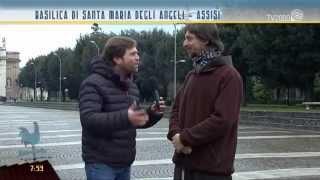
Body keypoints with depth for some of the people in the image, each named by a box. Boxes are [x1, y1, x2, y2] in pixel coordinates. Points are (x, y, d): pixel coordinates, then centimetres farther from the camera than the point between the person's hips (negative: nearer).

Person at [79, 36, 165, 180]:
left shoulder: (131, 86, 13)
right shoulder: (93, 84, -13)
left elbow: (137, 120, 20)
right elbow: (88, 120, -26)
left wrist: (152, 114, -2)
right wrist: (125, 118, -37)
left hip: (124, 164, 8)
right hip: (100, 164, -8)